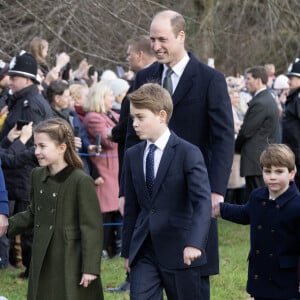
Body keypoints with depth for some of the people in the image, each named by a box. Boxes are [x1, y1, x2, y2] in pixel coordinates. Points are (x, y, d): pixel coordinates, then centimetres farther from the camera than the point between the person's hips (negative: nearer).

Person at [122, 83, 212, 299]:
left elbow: (203, 202, -20)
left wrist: (194, 243, -34)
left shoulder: (188, 153, -9)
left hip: (180, 251, -4)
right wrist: (127, 251, 15)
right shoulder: (133, 156, 8)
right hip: (143, 251, 4)